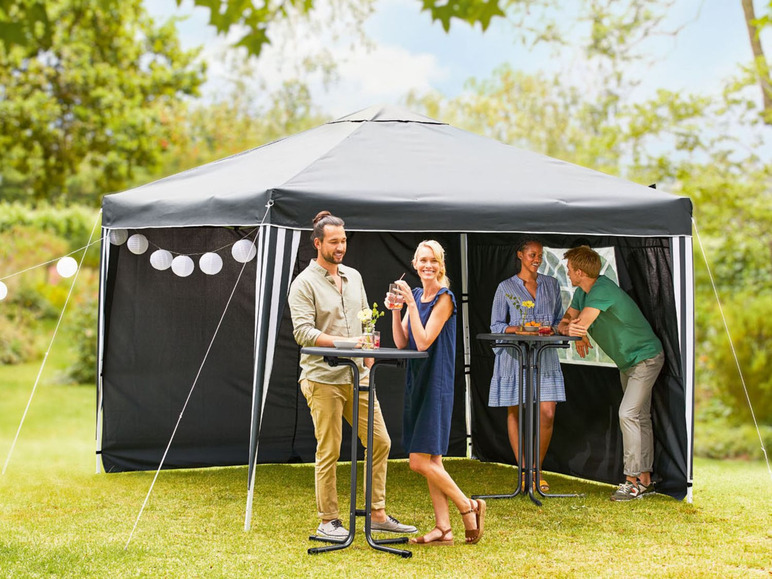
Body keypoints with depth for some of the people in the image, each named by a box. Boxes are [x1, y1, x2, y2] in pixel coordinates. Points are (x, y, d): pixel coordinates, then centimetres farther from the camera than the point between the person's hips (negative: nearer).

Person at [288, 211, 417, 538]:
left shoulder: (354, 277, 14)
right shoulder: (304, 284, -7)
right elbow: (303, 332, -16)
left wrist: (368, 356, 12)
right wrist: (342, 343, -26)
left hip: (357, 376, 7)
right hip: (323, 379, -7)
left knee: (379, 443, 6)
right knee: (328, 452, -2)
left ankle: (378, 515, 16)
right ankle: (328, 521, 9)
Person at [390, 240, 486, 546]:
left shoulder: (444, 298, -10)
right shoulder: (416, 295, 13)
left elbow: (424, 342, -18)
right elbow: (402, 343, 8)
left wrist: (411, 304, -18)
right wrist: (395, 311, -4)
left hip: (435, 384, -8)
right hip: (416, 382, 8)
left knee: (420, 461, -10)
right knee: (431, 461, 8)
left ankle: (469, 507, 5)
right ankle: (443, 529, 11)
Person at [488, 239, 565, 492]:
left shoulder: (551, 285, 10)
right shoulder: (506, 287, 1)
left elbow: (559, 319, 15)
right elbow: (496, 325, 1)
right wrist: (518, 330, -17)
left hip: (544, 356, 2)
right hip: (515, 356, -2)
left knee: (547, 414, -5)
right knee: (515, 413, 4)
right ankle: (523, 471, 15)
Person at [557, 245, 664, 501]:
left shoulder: (602, 290, -27)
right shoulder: (582, 292, 4)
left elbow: (579, 325, -34)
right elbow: (565, 323, 2)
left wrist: (572, 328, -14)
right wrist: (573, 331, -19)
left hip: (646, 357, -10)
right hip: (628, 361, 10)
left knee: (628, 414, -17)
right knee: (640, 418, 11)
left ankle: (634, 479, -14)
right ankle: (645, 480, 16)